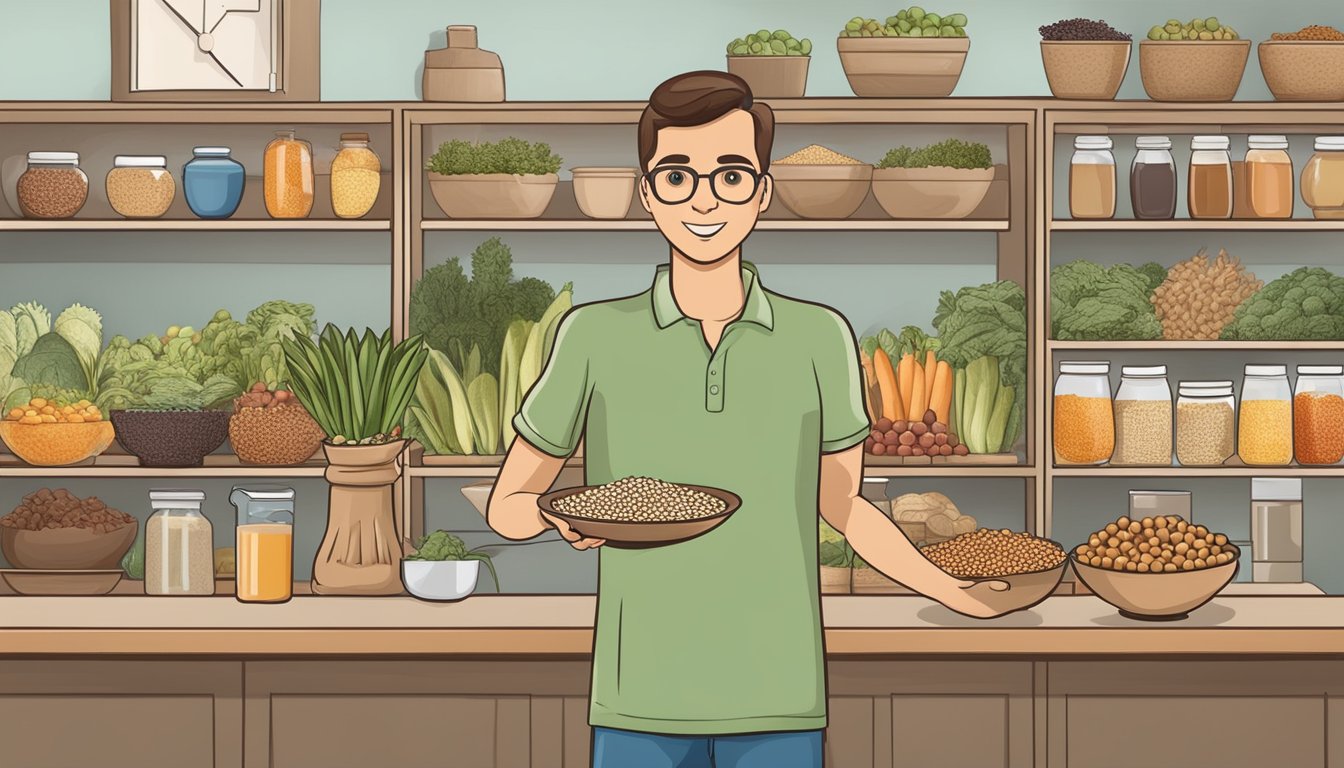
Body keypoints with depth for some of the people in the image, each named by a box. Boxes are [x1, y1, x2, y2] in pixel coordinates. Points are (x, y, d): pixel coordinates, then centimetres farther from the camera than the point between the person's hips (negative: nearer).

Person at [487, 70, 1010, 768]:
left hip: (775, 704, 1)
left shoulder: (820, 339, 2)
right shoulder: (594, 337, -1)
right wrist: (560, 515, -18)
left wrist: (949, 590, 2)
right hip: (642, 705, -1)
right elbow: (507, 505, 5)